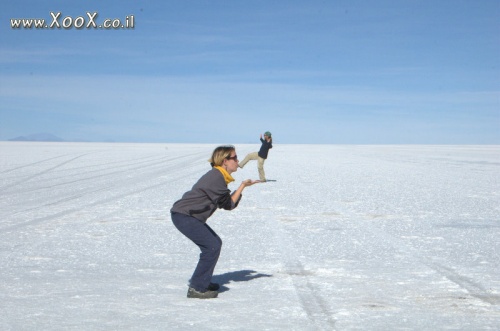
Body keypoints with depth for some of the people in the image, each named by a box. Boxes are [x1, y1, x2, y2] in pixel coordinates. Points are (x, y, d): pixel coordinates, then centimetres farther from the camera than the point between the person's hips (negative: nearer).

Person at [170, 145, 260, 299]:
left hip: (189, 215, 11)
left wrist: (243, 186, 10)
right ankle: (196, 288, -6)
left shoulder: (219, 177, 14)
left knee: (215, 243, 16)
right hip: (184, 216, -11)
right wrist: (243, 186, -2)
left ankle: (201, 281, 25)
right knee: (212, 247, -12)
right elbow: (229, 205, -11)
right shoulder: (217, 178, -19)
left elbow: (227, 203, 12)